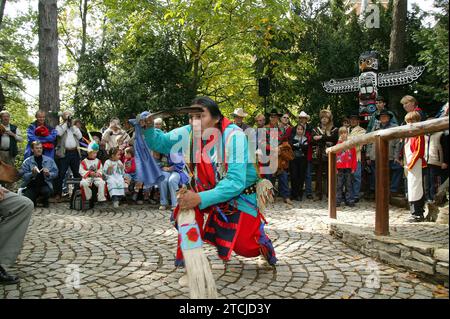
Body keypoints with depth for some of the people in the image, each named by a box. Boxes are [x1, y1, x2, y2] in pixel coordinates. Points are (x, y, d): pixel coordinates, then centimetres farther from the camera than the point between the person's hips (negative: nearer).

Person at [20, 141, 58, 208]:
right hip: (31, 185, 0)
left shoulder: (49, 160, 6)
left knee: (47, 191, -34)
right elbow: (23, 175, -4)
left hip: (45, 184, 0)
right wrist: (32, 174, -21)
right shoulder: (27, 161, 3)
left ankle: (45, 200, 5)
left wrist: (48, 174, -16)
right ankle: (34, 198, 18)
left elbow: (55, 173, 3)